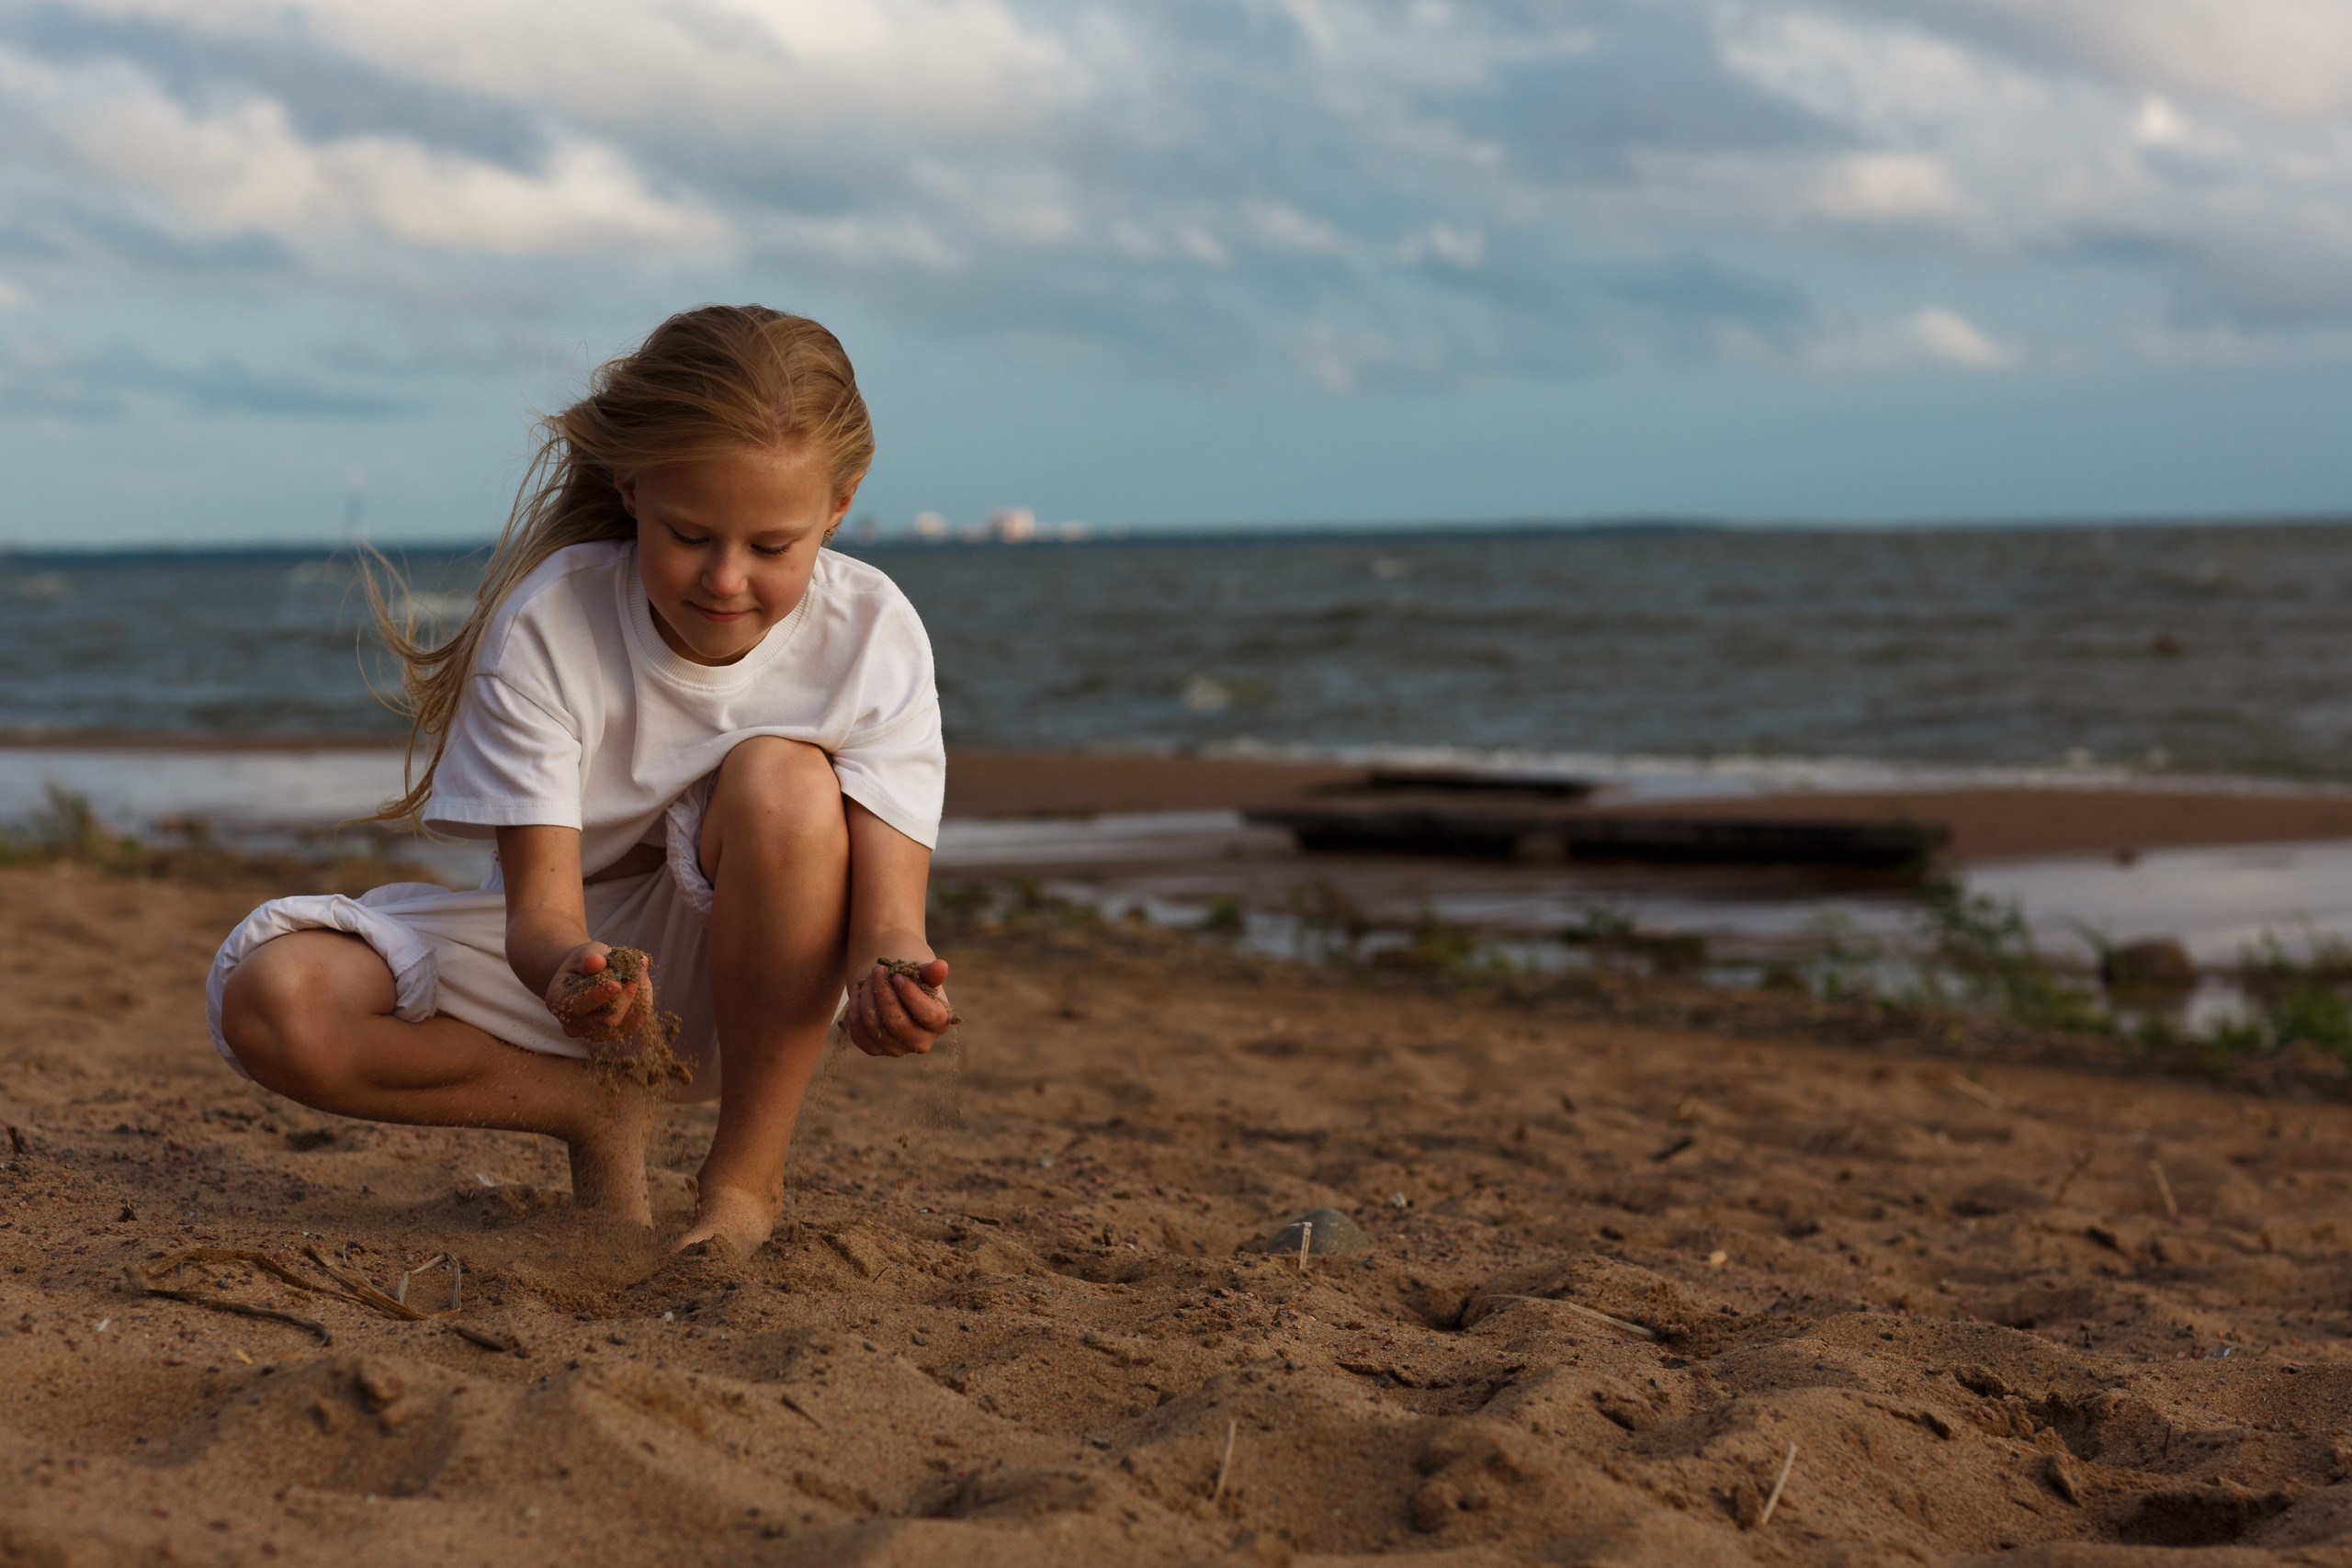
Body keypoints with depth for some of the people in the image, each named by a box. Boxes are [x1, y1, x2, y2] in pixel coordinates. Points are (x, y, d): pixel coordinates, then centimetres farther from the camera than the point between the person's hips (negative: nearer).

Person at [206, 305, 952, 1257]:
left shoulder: (871, 633, -18)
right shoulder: (548, 625, -20)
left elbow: (888, 902, -24)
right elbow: (540, 905, -26)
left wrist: (891, 970, -50)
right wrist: (566, 968, -51)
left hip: (751, 976, 0)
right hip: (574, 952, 0)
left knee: (781, 780, -34)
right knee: (271, 1004, -24)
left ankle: (746, 1177, -18)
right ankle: (599, 1111, -6)